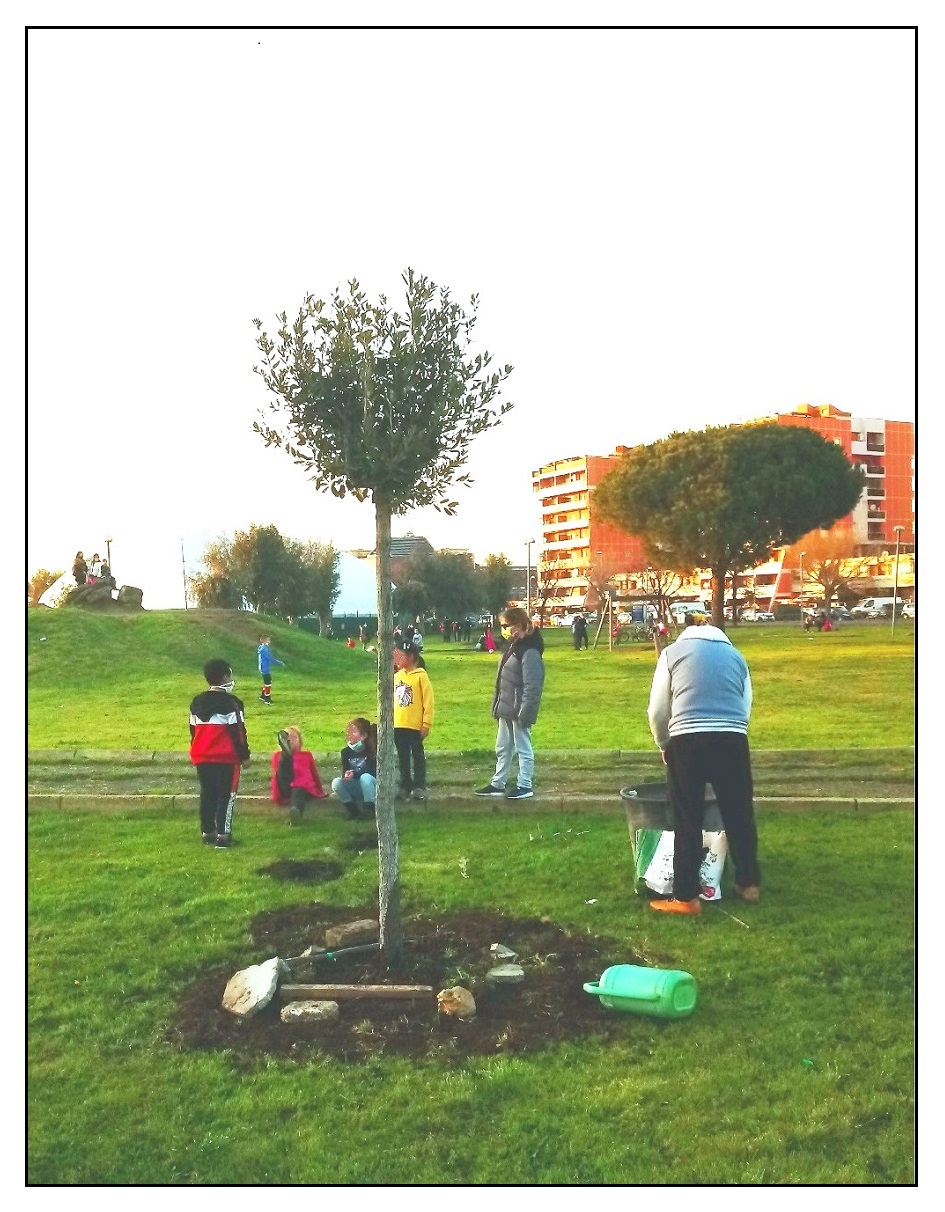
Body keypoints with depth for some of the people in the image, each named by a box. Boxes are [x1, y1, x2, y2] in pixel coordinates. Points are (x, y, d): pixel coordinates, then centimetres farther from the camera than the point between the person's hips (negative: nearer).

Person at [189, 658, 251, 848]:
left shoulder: (197, 701, 11)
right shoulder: (231, 702, -11)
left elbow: (193, 730, 17)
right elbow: (238, 731, -12)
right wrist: (245, 755, -5)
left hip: (202, 757, 7)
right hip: (226, 757, -7)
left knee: (207, 794, 13)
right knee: (226, 795, -2)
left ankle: (207, 832, 16)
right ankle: (223, 835, -7)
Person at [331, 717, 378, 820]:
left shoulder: (371, 750, -9)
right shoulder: (346, 752, 2)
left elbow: (373, 771, -17)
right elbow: (344, 771, -3)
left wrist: (354, 773, -32)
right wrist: (345, 775, -29)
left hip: (370, 786, -4)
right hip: (354, 790, 4)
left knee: (365, 777, -36)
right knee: (336, 782, -22)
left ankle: (369, 810, -24)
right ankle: (353, 810, -14)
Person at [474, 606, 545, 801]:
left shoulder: (529, 651, -19)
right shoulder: (512, 646, 11)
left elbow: (532, 686, -21)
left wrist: (525, 713, -22)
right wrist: (497, 705, 16)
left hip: (519, 711, -10)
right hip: (506, 709, 10)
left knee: (523, 748, 2)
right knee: (503, 748, 17)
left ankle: (525, 786, 12)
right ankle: (497, 784, 27)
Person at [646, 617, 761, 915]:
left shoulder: (673, 651, 13)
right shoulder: (735, 655, 22)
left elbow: (657, 711, 10)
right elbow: (745, 708, 19)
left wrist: (664, 745, 24)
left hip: (687, 739, -2)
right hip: (732, 739, 3)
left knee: (688, 821, 4)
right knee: (739, 814, 17)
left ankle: (685, 897, 10)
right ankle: (749, 883, 31)